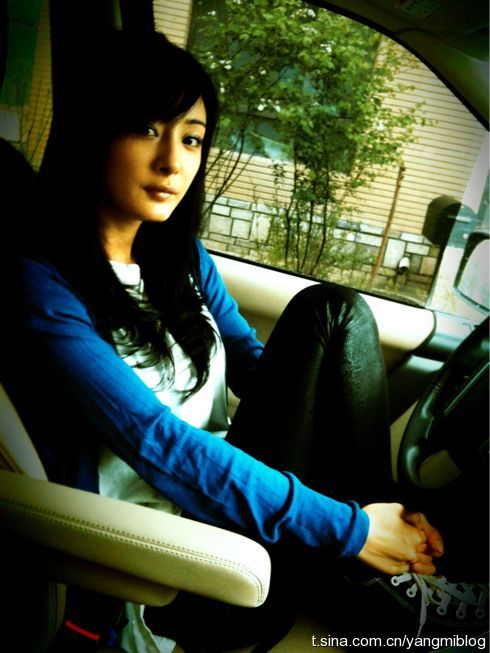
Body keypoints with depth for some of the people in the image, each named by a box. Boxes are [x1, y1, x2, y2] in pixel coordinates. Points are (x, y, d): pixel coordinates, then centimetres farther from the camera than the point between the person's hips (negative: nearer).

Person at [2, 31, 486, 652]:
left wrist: (371, 502, -5)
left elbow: (258, 368, 6)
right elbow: (155, 442, -25)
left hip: (222, 491, 7)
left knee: (330, 311, -12)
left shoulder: (182, 257, 6)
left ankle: (380, 588, -6)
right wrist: (345, 528, -24)